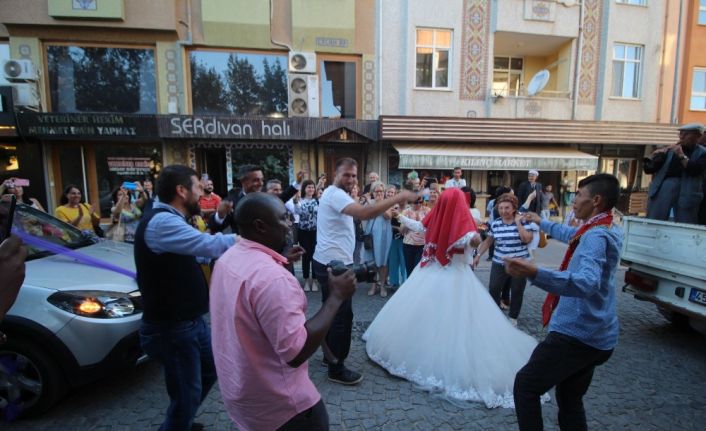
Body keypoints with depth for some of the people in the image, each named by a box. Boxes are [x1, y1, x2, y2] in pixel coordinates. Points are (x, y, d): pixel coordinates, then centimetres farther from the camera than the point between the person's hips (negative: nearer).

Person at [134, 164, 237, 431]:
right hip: (171, 329, -10)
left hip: (190, 320, 11)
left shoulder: (169, 220, 10)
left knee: (209, 371, 26)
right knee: (186, 395, 5)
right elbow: (211, 246, -36)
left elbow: (200, 249, 17)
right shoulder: (161, 222, -25)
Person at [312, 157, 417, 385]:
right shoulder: (336, 194, -19)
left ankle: (330, 356, 36)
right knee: (342, 315, -2)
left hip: (329, 262, 11)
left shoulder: (334, 194, 17)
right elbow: (364, 213, -35)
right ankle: (336, 368, 12)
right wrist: (397, 198, -32)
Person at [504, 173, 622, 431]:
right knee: (569, 399, 21)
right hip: (597, 336, 10)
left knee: (525, 385, 0)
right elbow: (571, 234, 31)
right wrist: (541, 222, 44)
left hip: (577, 333, -10)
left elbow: (587, 283, -38)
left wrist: (535, 273, -52)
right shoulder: (610, 230, 10)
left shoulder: (597, 236, -20)